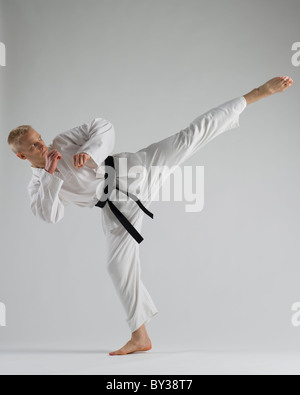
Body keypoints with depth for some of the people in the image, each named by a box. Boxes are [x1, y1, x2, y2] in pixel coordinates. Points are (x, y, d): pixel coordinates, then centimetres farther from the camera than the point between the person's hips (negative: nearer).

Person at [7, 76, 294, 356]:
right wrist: (51, 174, -18)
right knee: (120, 265, -2)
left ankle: (257, 94, -7)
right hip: (117, 208, 2)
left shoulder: (63, 142, 2)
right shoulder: (38, 186, 6)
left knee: (189, 137, -11)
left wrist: (89, 151, -22)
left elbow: (103, 128, -4)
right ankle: (140, 338, 13)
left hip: (132, 171, -1)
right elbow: (50, 215, -12)